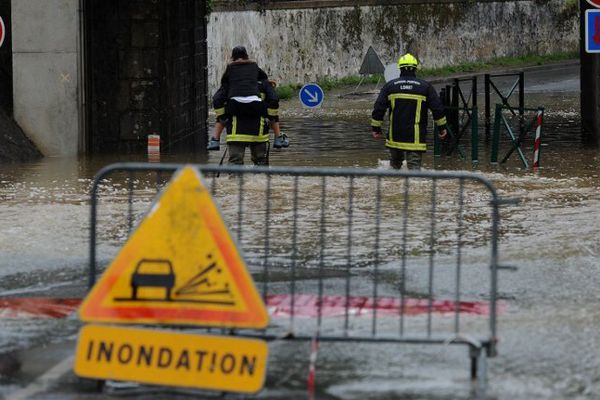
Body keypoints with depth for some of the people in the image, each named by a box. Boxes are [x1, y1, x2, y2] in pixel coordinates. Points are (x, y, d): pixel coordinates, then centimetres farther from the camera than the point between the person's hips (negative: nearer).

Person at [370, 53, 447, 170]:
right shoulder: (425, 86, 0)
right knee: (414, 166, -5)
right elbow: (438, 108, 1)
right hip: (415, 138, -2)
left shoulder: (390, 86, 3)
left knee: (395, 164, 21)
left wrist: (375, 128, 11)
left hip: (394, 137, 2)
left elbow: (378, 108, 2)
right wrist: (442, 127, 12)